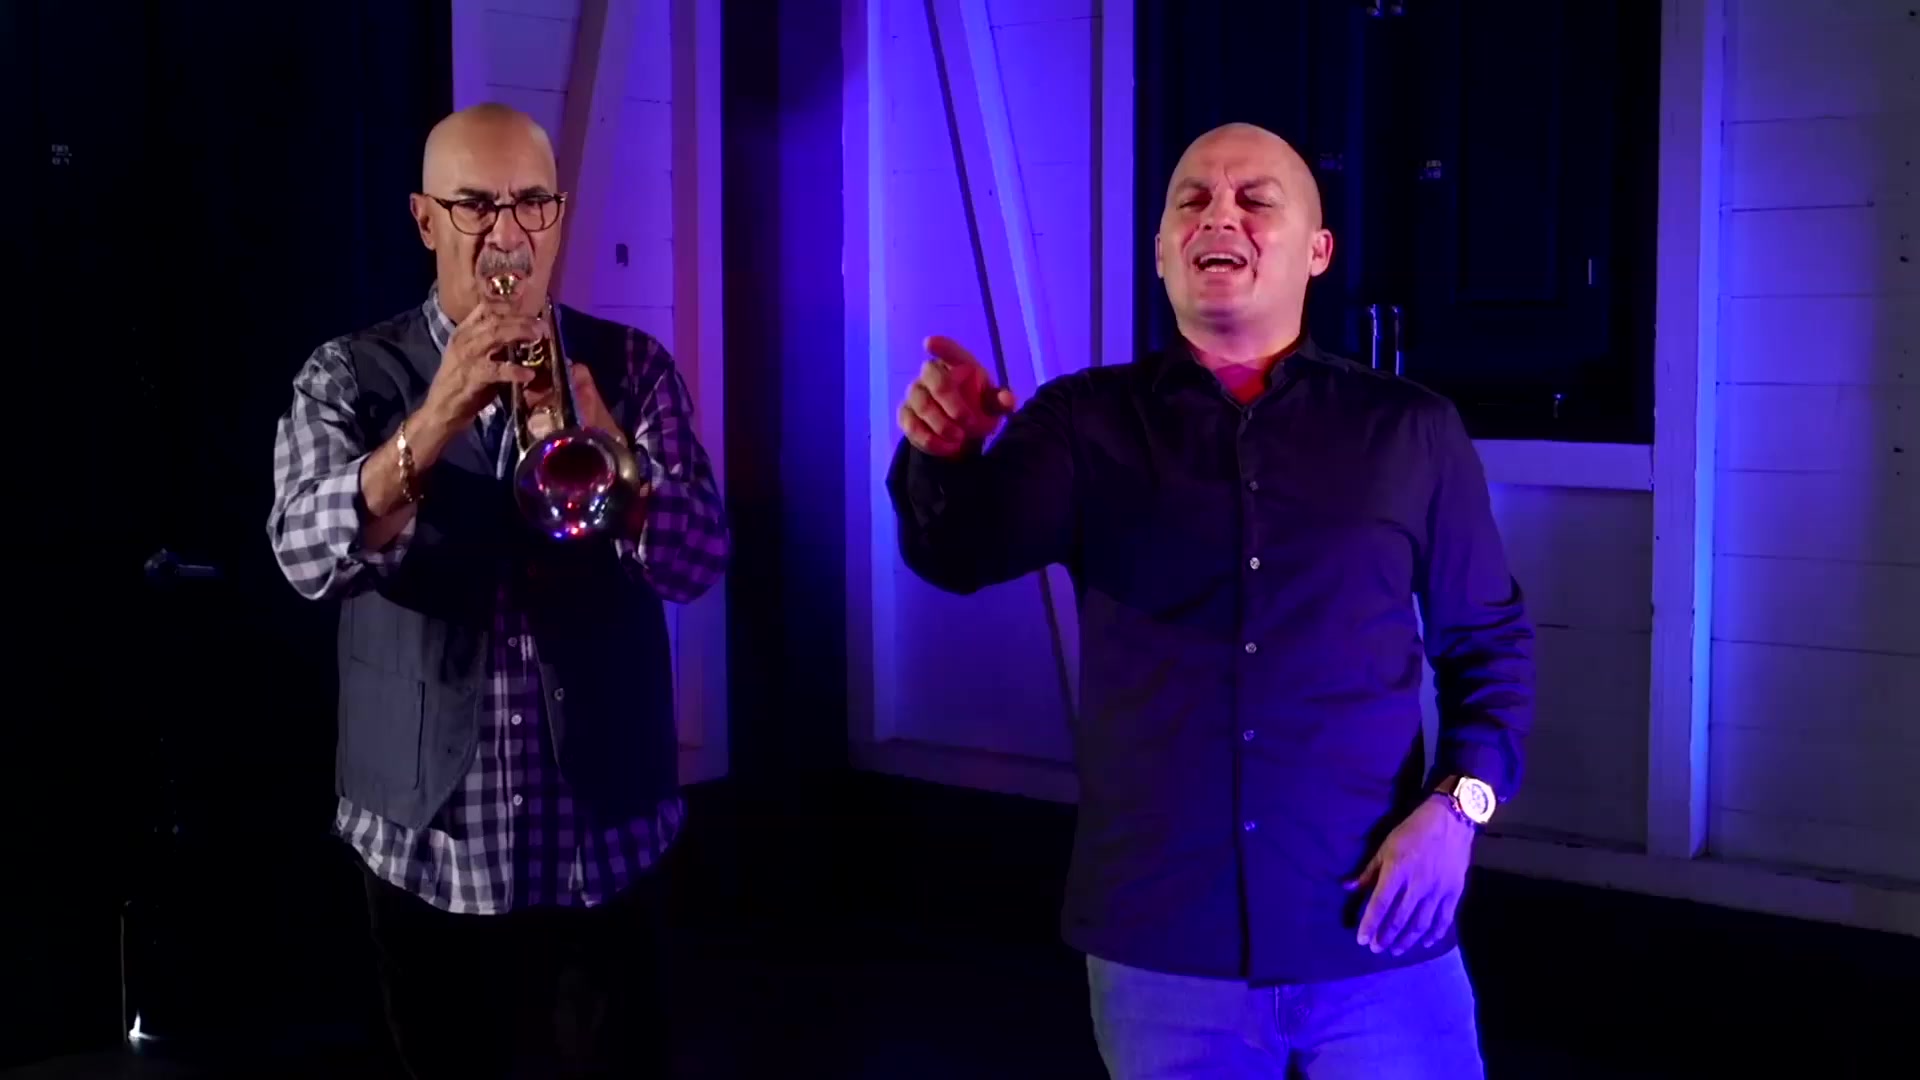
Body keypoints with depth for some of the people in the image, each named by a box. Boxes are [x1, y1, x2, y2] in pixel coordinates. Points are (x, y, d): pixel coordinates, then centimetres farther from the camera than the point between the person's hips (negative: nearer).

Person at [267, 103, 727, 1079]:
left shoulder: (629, 367, 0)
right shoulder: (347, 377, -1)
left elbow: (696, 563, -11)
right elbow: (308, 558, -18)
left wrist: (588, 423, -26)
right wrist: (434, 420, -33)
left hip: (600, 841, 0)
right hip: (427, 842, 0)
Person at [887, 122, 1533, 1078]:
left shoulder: (1409, 431, 4)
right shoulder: (1086, 422, 2)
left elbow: (1489, 643, 9)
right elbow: (965, 552, -14)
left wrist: (1457, 803, -7)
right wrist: (945, 454, -36)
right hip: (1159, 945, 1)